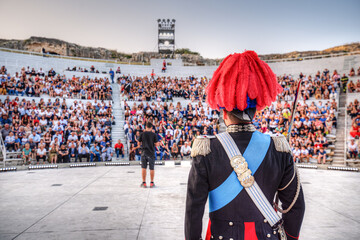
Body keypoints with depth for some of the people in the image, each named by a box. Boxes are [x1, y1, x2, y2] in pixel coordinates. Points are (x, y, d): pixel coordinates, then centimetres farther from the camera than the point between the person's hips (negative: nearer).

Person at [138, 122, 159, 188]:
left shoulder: (142, 134, -1)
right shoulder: (154, 134, -4)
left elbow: (139, 143, 8)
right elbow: (156, 144, -5)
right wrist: (158, 143, 16)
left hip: (144, 152, 1)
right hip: (151, 153, -1)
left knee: (143, 168, 7)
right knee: (152, 168, 6)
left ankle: (144, 183, 10)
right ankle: (152, 183, 11)